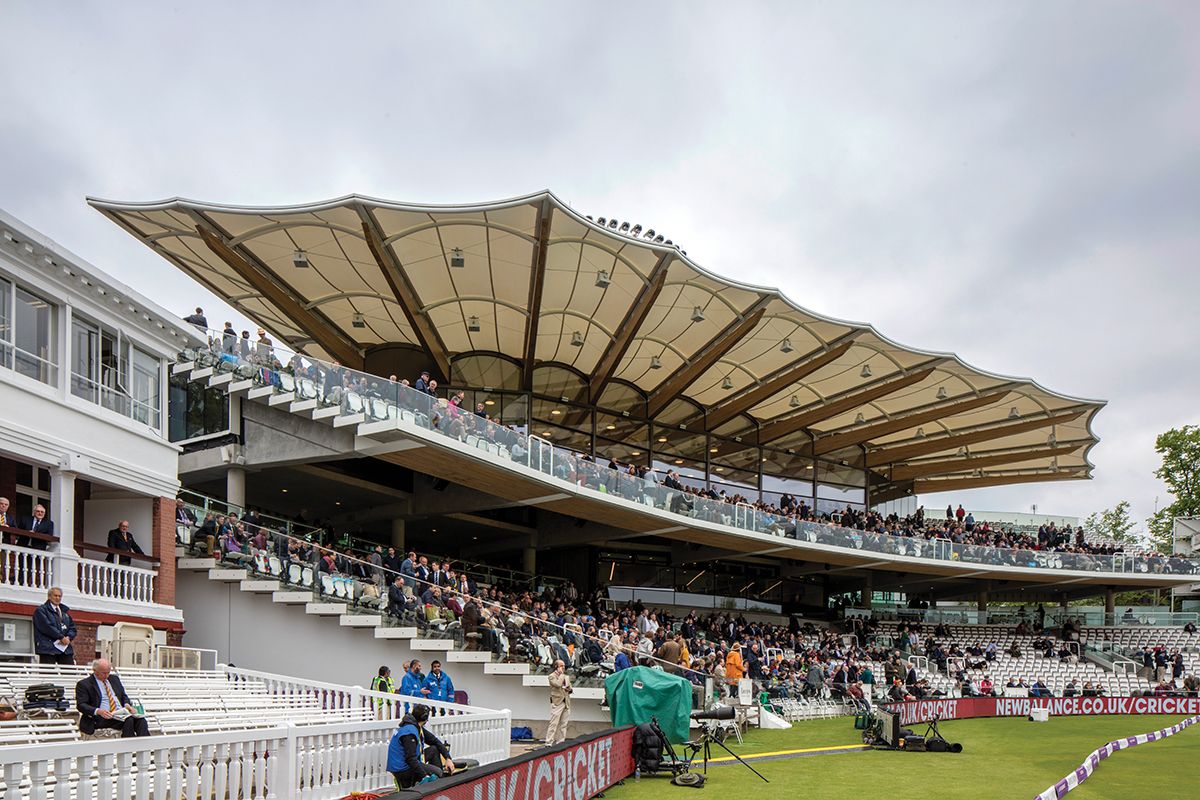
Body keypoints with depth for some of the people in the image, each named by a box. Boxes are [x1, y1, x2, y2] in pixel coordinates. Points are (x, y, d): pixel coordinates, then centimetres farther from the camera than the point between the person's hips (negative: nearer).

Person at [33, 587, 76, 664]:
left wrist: (68, 637, -4)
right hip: (48, 648, -6)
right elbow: (47, 626, -11)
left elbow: (72, 627, 18)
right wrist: (61, 637, -15)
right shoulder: (41, 610, 2)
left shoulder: (65, 611, 22)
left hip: (66, 649, 6)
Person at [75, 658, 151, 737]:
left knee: (140, 719, -27)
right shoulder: (84, 684, 5)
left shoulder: (114, 679, 22)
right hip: (102, 718, -6)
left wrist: (127, 704, 2)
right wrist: (98, 711, -23)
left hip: (121, 713, 6)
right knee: (128, 720, -34)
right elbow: (81, 705, -5)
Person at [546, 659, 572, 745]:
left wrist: (569, 689, 3)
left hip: (566, 702, 7)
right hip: (557, 702, -7)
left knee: (563, 724, 7)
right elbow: (558, 684, -21)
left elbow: (570, 688, 26)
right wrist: (561, 674, -11)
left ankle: (560, 742, 13)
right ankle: (549, 743, -9)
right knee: (554, 723, -10)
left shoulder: (566, 676, 19)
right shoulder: (552, 676, -3)